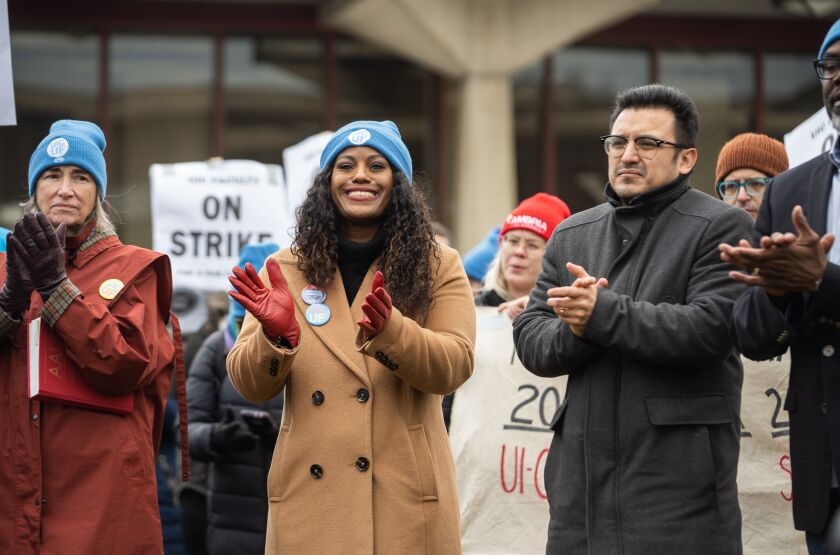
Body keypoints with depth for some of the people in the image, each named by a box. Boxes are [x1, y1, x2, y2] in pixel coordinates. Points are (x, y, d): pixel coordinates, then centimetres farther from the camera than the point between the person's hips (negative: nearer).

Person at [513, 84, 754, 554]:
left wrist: (603, 313, -18)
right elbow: (530, 341, 11)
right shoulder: (572, 235, 17)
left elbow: (711, 328, -15)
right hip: (583, 475, 5)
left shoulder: (721, 228, 0)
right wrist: (574, 332, -11)